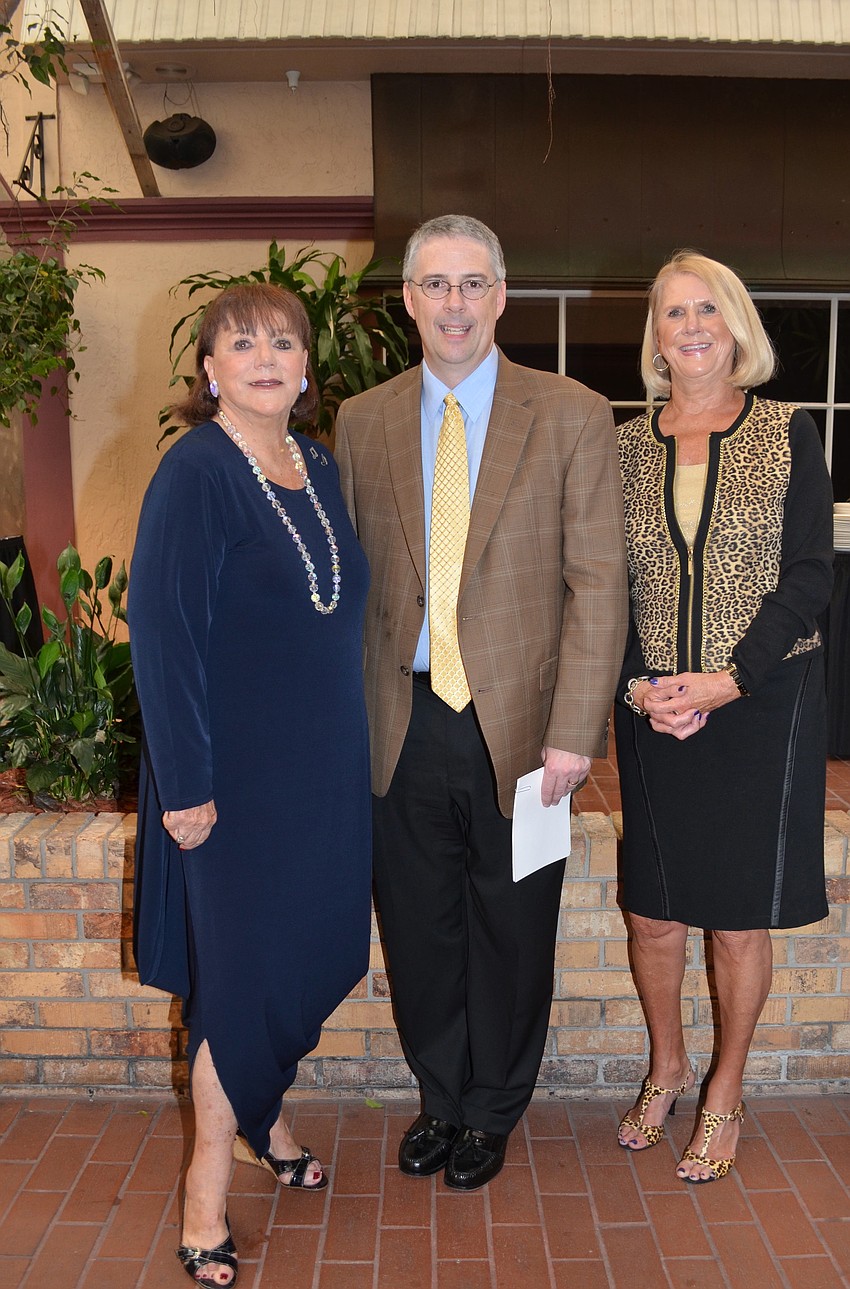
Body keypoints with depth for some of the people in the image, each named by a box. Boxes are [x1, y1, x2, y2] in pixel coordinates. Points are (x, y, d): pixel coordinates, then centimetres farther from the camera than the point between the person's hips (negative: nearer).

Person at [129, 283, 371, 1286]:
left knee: (313, 951, 15)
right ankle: (211, 1173, 27)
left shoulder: (320, 469, 8)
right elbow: (161, 631, -16)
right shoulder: (195, 472, -13)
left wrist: (348, 745, 11)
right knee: (246, 966, 4)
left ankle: (255, 1108, 41)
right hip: (236, 770, -6)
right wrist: (186, 783, -18)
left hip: (325, 765, 7)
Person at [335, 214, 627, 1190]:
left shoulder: (573, 416, -4)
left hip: (518, 725, -2)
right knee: (419, 929, 15)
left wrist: (571, 733, -13)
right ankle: (440, 1098, 41)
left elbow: (598, 583, -7)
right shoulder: (362, 422, 6)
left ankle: (491, 1112, 39)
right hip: (403, 726, 3)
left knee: (510, 933, 14)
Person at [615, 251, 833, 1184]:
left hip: (761, 707, -1)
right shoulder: (626, 448, 6)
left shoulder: (788, 434, 1)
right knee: (654, 913, 9)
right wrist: (636, 684, -10)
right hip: (654, 712, 2)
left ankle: (724, 1098, 29)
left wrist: (731, 679, -16)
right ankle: (666, 1072, 35)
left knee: (740, 917, 7)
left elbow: (809, 575, -5)